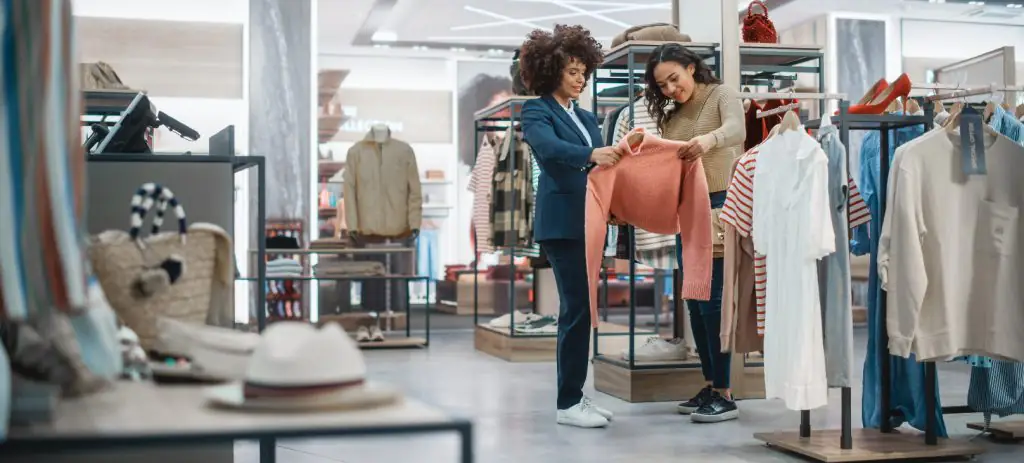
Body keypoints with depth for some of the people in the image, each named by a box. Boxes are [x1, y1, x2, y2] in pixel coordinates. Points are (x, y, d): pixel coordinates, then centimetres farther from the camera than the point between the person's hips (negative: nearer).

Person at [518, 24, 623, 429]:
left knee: (582, 308, 9)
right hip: (562, 223, -8)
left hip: (588, 222, 8)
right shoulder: (537, 111, -3)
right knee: (577, 308, -10)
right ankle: (568, 404, -3)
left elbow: (601, 162, 15)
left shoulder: (586, 118, 20)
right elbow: (549, 148, -23)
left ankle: (575, 396, 17)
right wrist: (591, 154, -38)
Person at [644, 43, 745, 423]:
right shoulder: (671, 116, 15)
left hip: (719, 206, -7)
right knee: (695, 303, 9)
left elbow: (736, 130, -23)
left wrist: (708, 140, -44)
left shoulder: (721, 96, -3)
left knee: (712, 301, -9)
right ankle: (710, 387, 18)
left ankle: (724, 395, -3)